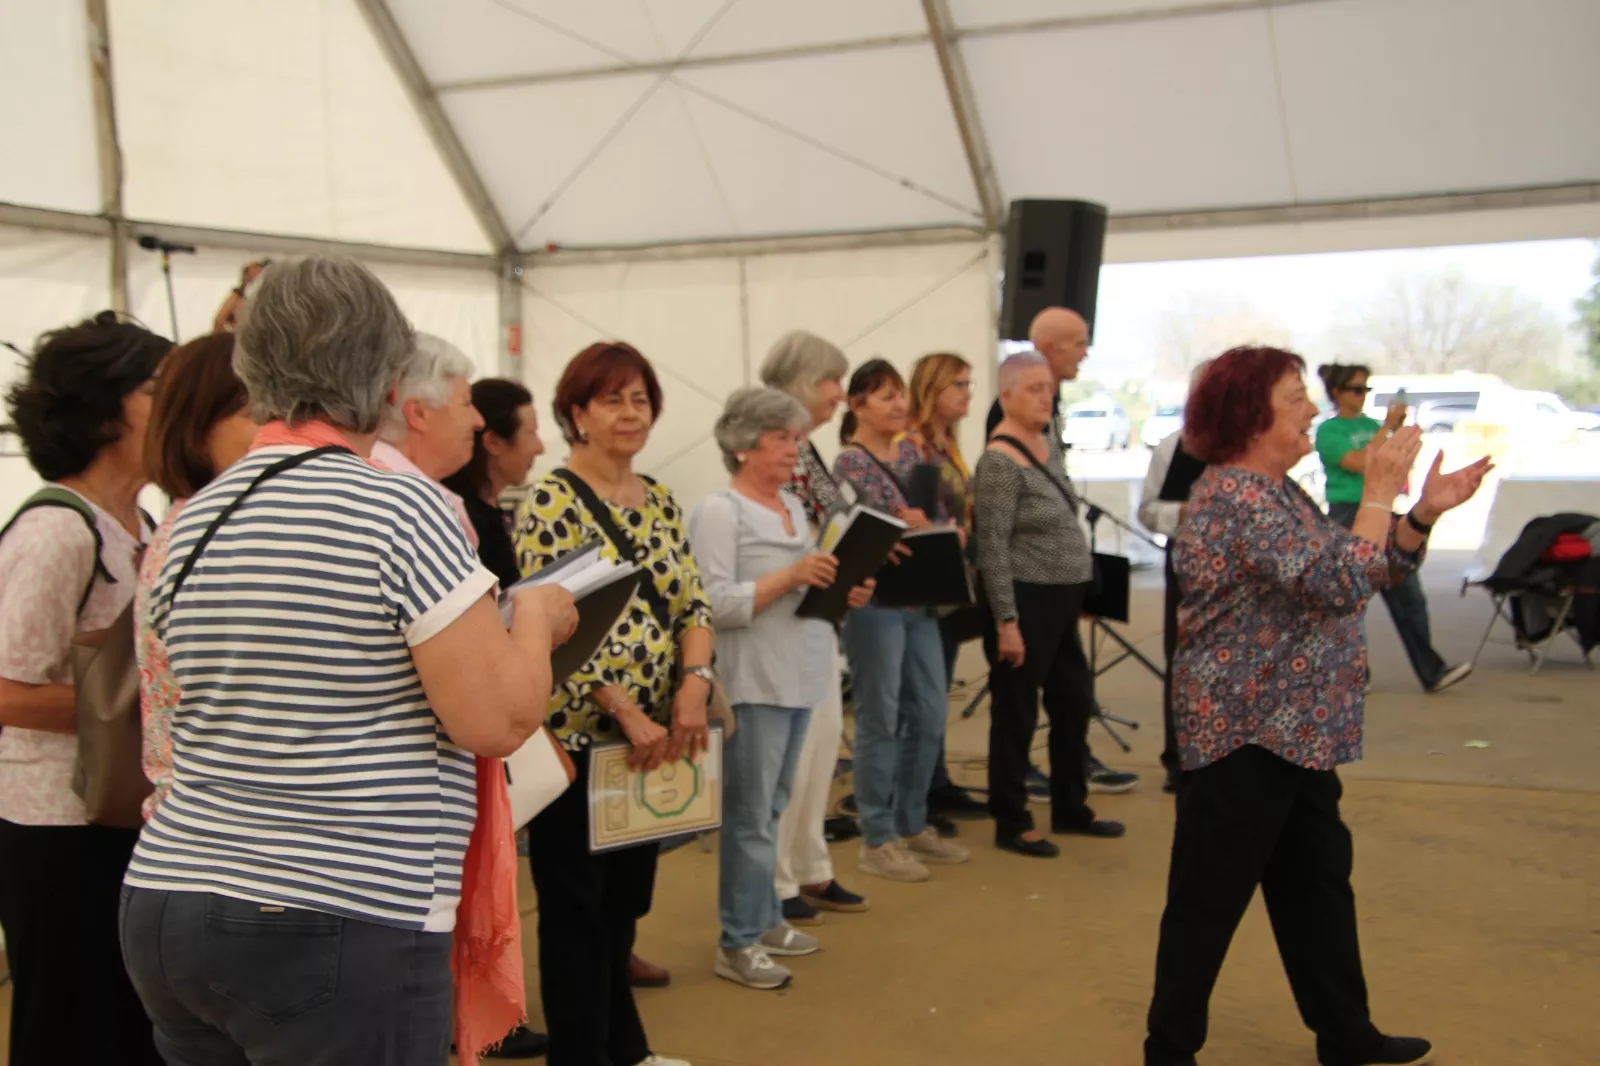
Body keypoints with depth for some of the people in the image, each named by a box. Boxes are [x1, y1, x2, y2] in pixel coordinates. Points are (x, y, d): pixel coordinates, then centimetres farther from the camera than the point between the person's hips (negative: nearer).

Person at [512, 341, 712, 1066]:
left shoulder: (660, 501, 10)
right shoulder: (552, 501, -11)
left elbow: (693, 603, 8)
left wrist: (694, 685, -10)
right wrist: (628, 713, -21)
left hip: (652, 736, 7)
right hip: (577, 736, -7)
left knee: (627, 900, 18)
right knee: (577, 910, 3)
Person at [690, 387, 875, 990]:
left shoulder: (792, 507, 16)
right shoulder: (719, 512, -10)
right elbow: (715, 604, -18)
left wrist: (843, 595, 4)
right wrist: (790, 577, -23)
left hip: (799, 676, 8)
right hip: (754, 683, -8)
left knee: (772, 809, 16)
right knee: (751, 815, -2)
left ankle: (764, 919, 27)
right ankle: (738, 945, 6)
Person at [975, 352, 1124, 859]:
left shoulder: (1041, 446, 10)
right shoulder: (1000, 462, -16)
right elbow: (993, 551, -19)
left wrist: (1076, 594, 18)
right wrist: (1006, 622, -21)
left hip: (1061, 601, 9)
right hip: (1025, 602, -9)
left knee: (1074, 703, 17)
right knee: (1017, 714, 2)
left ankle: (1070, 808, 32)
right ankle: (1011, 824, 15)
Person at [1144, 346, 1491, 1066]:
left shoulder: (1279, 490, 12)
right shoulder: (1234, 495, -20)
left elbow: (1369, 571, 14)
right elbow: (1341, 584, -27)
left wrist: (1425, 511, 1)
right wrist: (1379, 491, -19)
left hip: (1295, 731, 10)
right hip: (1243, 734, -10)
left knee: (1318, 881, 18)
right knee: (1211, 897, 0)